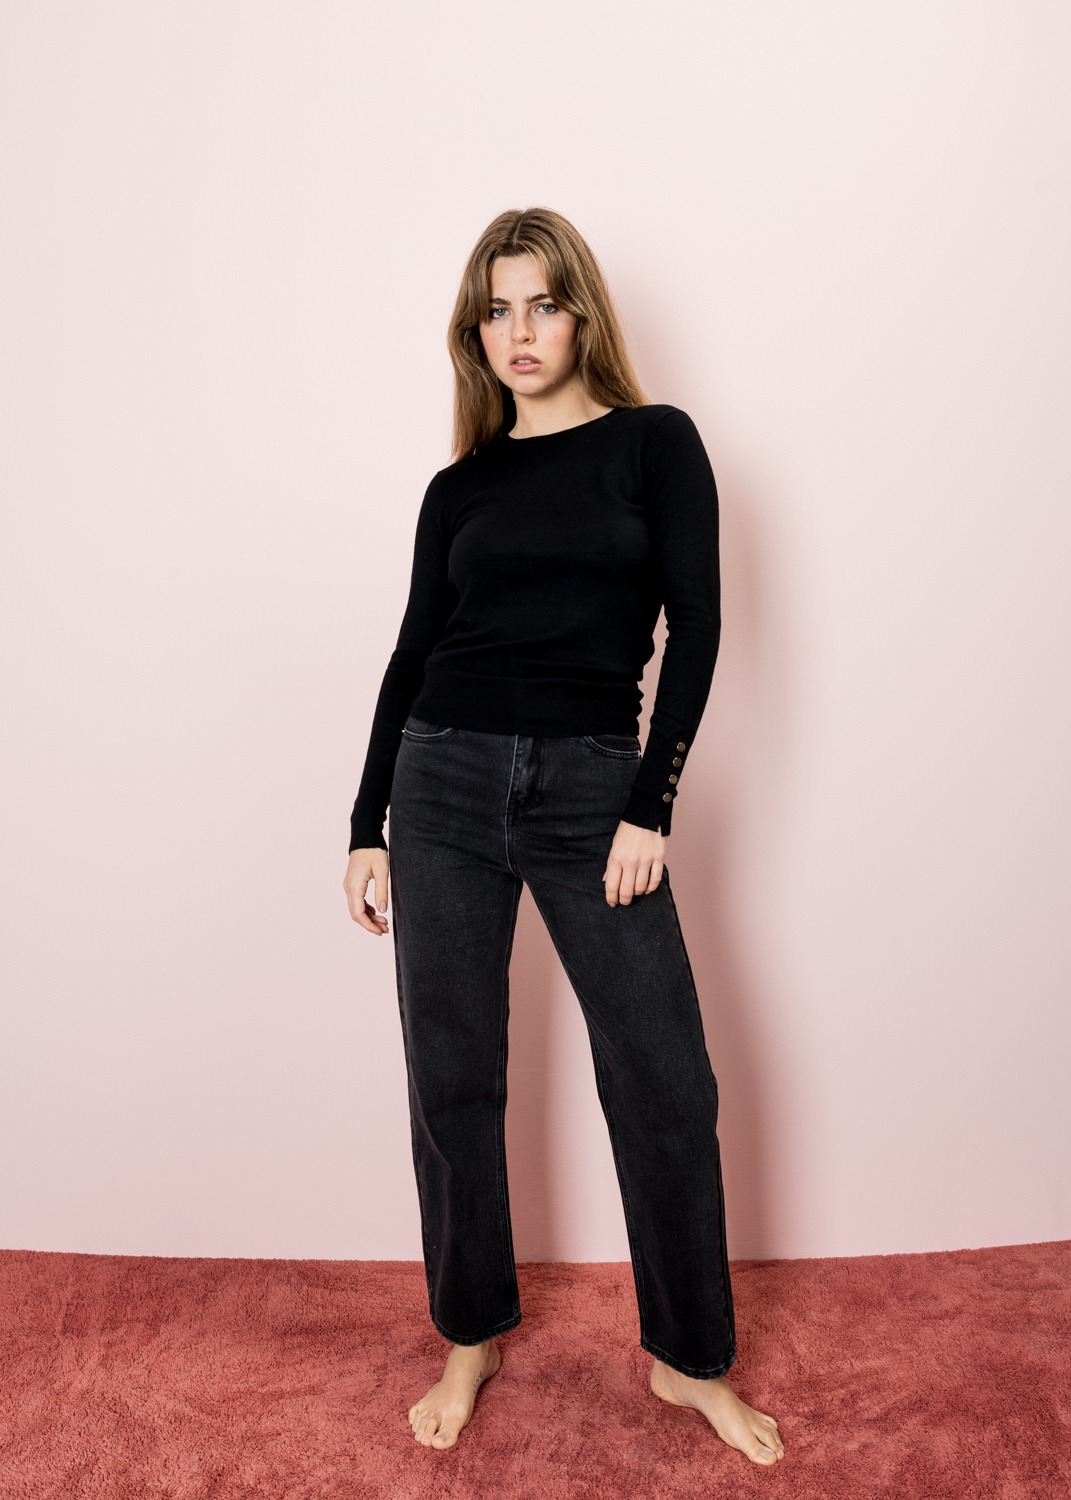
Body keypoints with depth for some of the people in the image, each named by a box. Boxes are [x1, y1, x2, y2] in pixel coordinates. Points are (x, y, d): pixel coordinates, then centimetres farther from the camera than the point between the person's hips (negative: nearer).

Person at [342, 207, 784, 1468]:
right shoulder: (458, 489, 11)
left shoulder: (655, 442, 4)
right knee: (451, 1081, 8)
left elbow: (694, 624, -3)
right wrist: (368, 825, 10)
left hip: (592, 787, -2)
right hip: (445, 784, 3)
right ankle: (471, 1336, 30)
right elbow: (414, 655, 12)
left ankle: (688, 1357, 24)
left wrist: (651, 805, -11)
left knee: (665, 1081, 1)